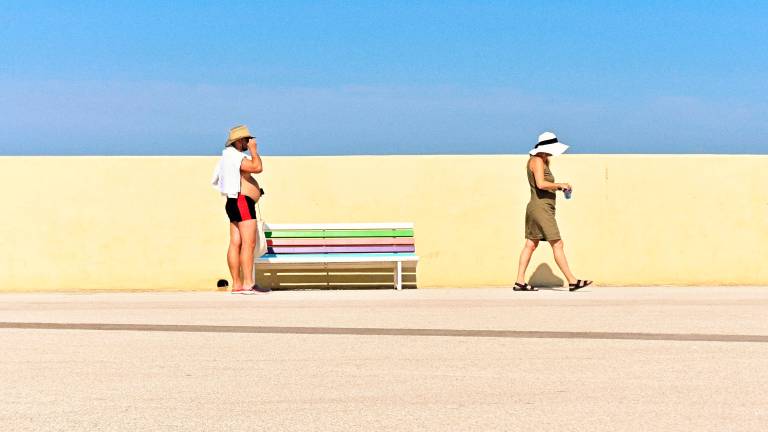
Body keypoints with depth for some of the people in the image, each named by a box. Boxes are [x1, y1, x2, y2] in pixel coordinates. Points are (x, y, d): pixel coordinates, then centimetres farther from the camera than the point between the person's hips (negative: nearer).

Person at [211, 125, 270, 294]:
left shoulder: (230, 156, 21)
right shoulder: (234, 156, -12)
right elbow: (257, 168, -23)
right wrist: (253, 150, -9)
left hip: (234, 204, 11)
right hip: (243, 202, -11)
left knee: (235, 243, 5)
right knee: (248, 243, -15)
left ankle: (237, 285, 3)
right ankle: (248, 284, -21)